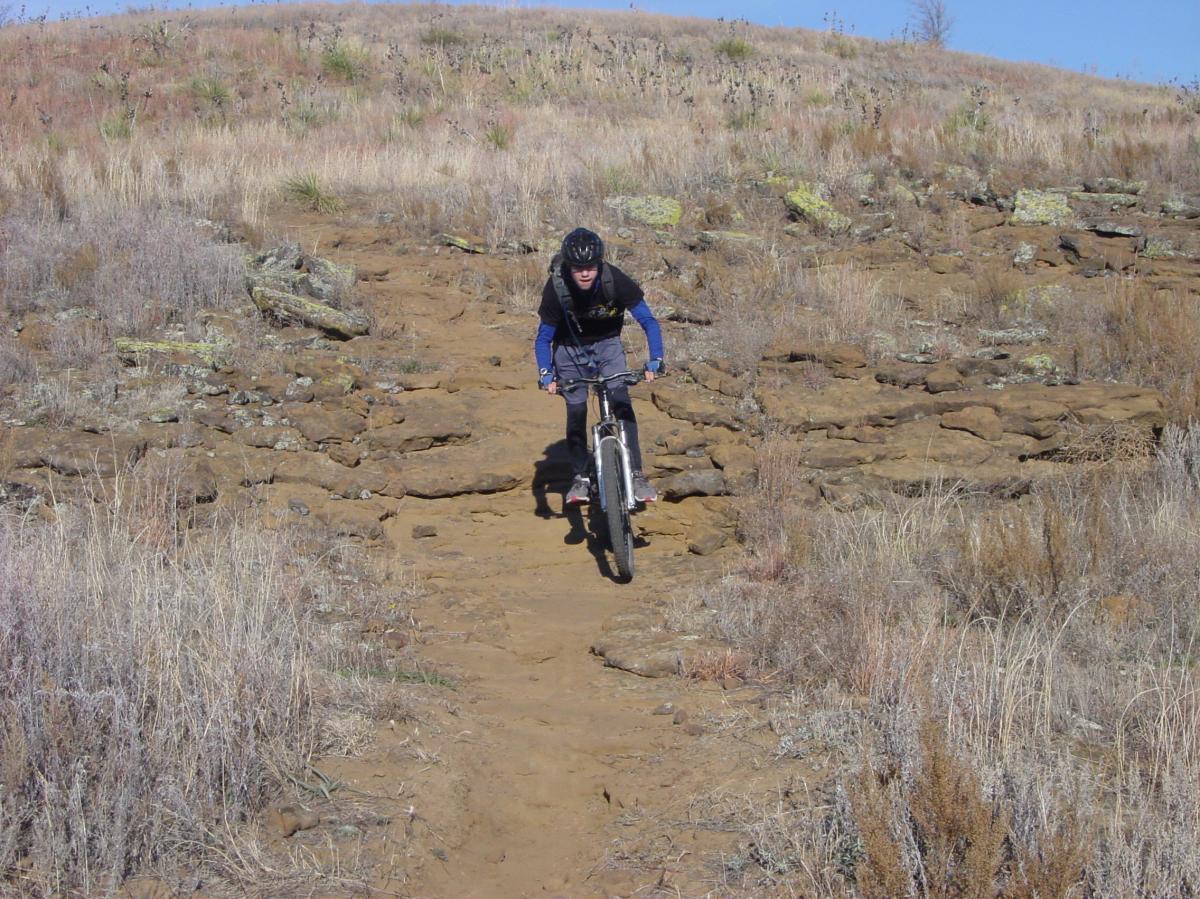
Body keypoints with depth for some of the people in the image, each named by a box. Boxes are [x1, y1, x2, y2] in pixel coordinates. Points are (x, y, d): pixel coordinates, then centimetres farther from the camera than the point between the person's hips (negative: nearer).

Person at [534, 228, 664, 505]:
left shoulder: (616, 281, -28)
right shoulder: (556, 287, -27)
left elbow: (648, 321, -21)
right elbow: (543, 338, -17)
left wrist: (655, 362, -33)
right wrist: (546, 374, -32)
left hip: (607, 344, 0)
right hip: (570, 349, 0)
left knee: (621, 404, -16)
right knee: (576, 411, -4)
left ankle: (635, 474, -12)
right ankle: (580, 477, 13)